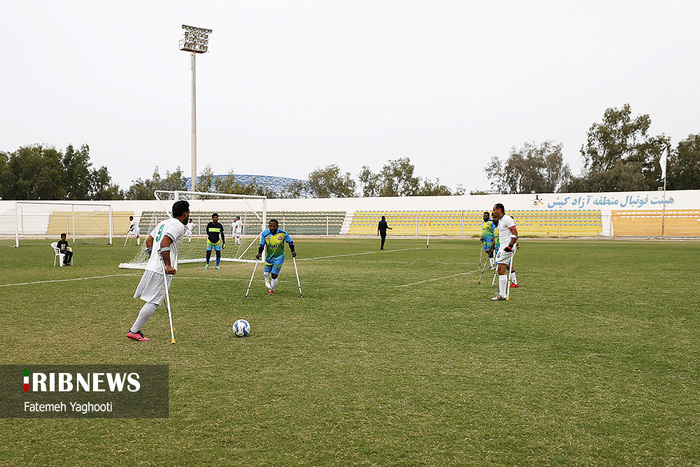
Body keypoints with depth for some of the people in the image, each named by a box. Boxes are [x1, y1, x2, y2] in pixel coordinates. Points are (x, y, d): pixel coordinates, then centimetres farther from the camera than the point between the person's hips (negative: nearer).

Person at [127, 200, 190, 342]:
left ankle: (135, 330, 16)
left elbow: (149, 241, 22)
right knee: (153, 302, -4)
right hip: (161, 271, -9)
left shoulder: (164, 223, 19)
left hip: (152, 266, 9)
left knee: (152, 301, 16)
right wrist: (168, 265, -21)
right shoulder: (178, 225, -10)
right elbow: (164, 243, -22)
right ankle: (133, 331, -1)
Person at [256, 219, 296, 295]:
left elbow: (290, 242, -2)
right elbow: (261, 245, -4)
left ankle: (272, 290, 23)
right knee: (266, 272, 11)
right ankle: (267, 282, 46)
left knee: (274, 275, -3)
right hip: (269, 257, 2)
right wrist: (259, 253, -19)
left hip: (278, 258, -2)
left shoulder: (283, 233, -17)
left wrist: (292, 251, -12)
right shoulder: (265, 233, -14)